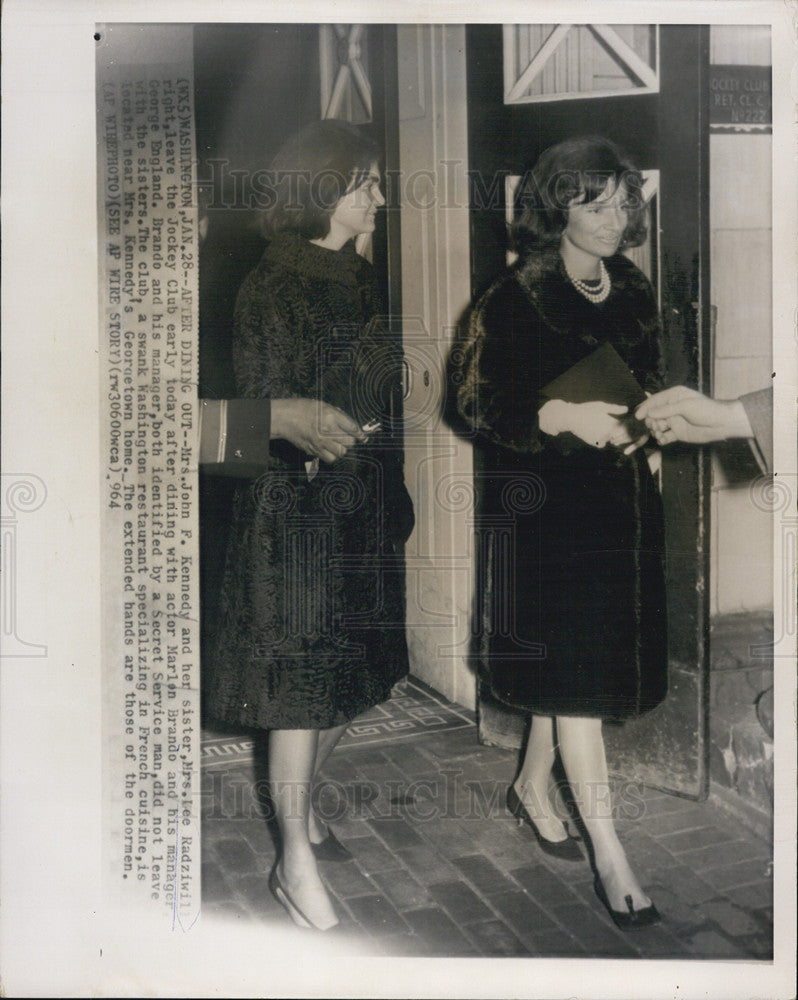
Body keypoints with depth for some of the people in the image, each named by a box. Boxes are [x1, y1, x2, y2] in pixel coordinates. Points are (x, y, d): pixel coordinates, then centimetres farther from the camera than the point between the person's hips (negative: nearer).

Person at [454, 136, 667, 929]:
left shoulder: (632, 292, 10)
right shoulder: (514, 299, -9)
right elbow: (479, 404, -12)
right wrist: (563, 416, -25)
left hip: (621, 504, 7)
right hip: (544, 508, -6)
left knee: (575, 663, 15)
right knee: (575, 667, -4)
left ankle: (531, 787, 37)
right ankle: (607, 851, 7)